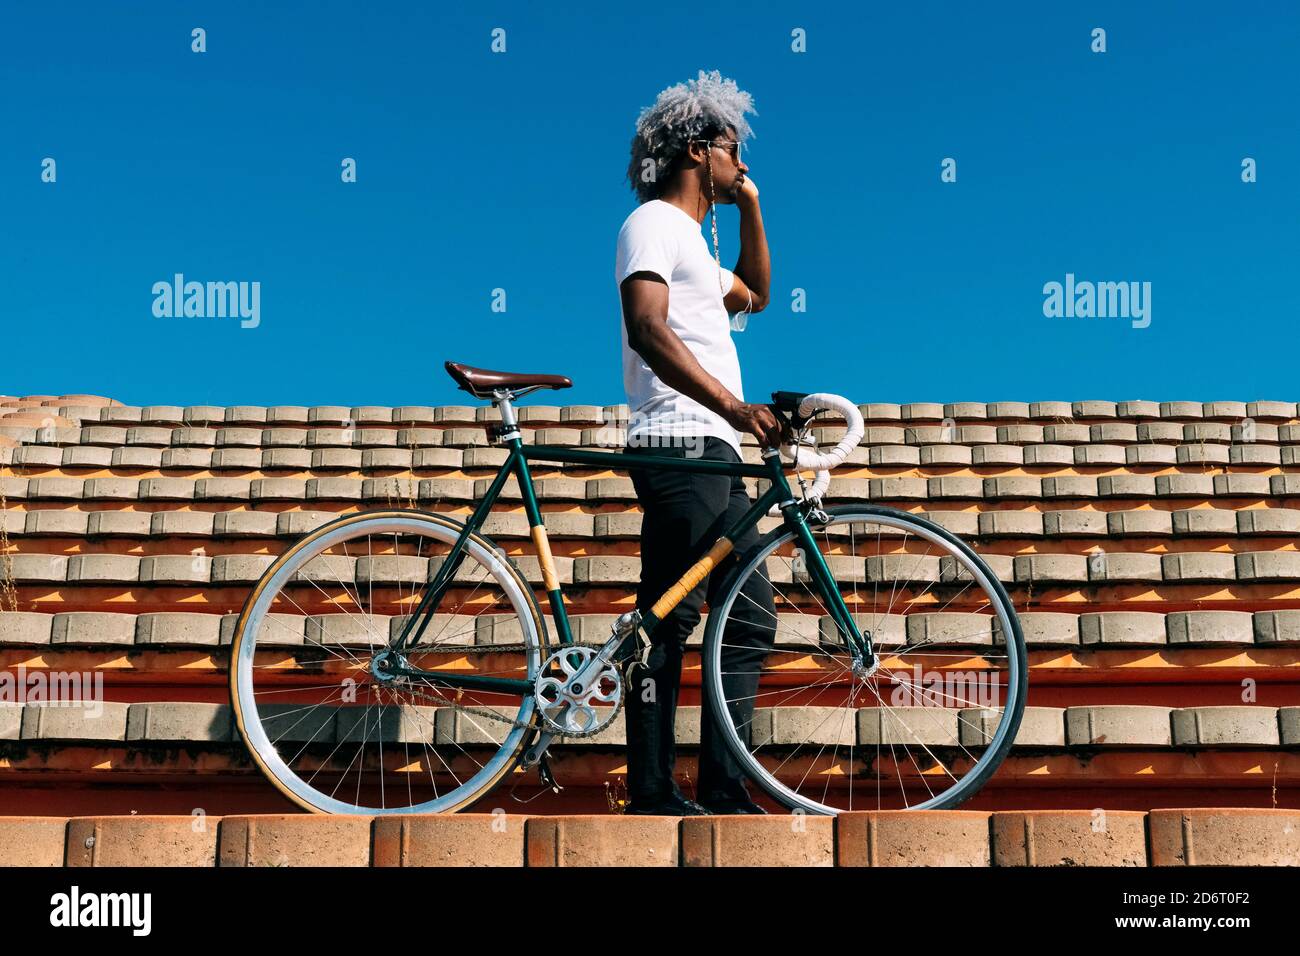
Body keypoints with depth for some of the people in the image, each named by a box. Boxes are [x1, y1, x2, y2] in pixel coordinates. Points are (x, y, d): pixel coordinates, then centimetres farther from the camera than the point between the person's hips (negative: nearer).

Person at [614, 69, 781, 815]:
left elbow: (755, 295, 36)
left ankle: (724, 785, 13)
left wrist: (751, 208, 26)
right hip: (680, 448, -10)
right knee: (669, 621, -9)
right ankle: (653, 794, -4)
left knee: (751, 617, 9)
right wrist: (734, 405, -29)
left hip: (715, 455, 10)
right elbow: (648, 329, -20)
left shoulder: (693, 238, 26)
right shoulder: (654, 222, -4)